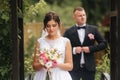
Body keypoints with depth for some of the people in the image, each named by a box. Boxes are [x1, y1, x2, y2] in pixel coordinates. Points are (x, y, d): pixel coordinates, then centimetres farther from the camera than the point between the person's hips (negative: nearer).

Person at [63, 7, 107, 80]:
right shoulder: (69, 32, 3)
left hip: (89, 67, 1)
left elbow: (104, 44, 4)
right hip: (74, 68, -1)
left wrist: (90, 48, -9)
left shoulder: (93, 29, 5)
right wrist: (73, 50, -15)